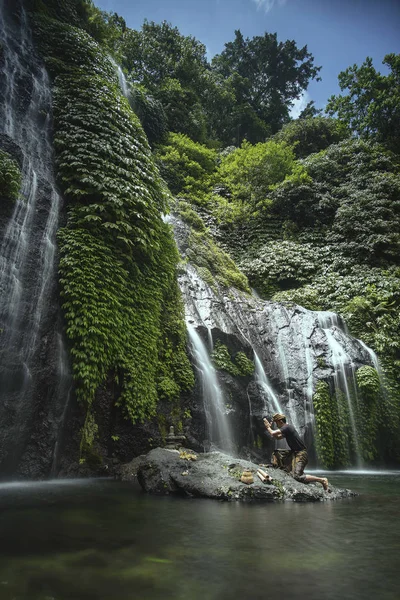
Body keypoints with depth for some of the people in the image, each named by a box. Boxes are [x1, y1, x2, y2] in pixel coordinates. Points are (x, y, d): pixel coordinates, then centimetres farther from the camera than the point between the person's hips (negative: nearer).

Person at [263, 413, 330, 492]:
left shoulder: (286, 427, -13)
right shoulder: (286, 428, 17)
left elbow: (273, 433, -20)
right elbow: (277, 437, 24)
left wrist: (268, 427, -1)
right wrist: (270, 426, 16)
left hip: (301, 454, -11)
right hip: (298, 454, 11)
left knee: (297, 476, -22)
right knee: (296, 474, 18)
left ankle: (322, 480, -15)